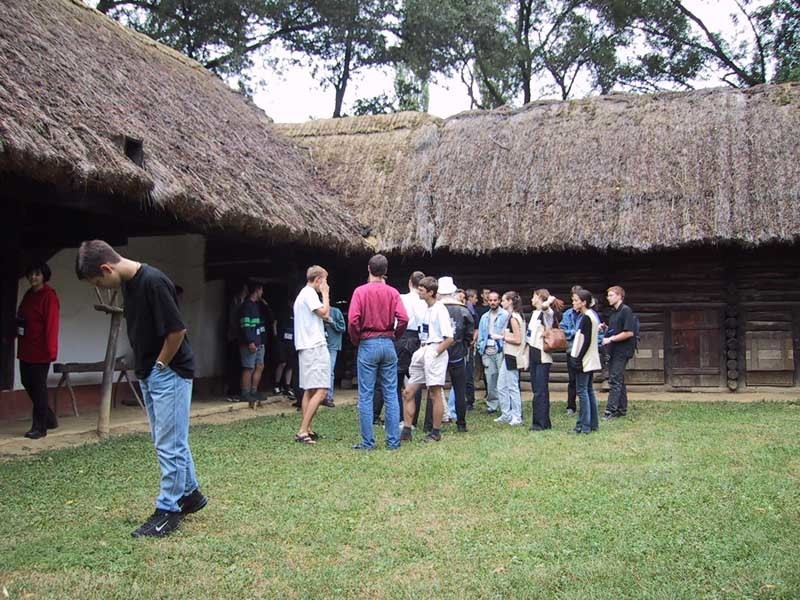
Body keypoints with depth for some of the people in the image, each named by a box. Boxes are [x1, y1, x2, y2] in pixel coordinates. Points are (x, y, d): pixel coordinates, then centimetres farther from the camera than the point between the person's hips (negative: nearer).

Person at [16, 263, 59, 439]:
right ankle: (49, 418, 27)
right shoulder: (28, 295, 14)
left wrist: (50, 349, -22)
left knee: (39, 387, -3)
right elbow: (21, 319, 19)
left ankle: (39, 427, 6)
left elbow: (52, 324, -18)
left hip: (40, 351, -9)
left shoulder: (49, 296, -12)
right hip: (25, 349, 9)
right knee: (28, 384, 13)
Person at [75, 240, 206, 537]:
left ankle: (168, 510, 8)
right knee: (169, 440, 17)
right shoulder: (128, 283, 6)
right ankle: (190, 493, 31)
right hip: (148, 374, 10)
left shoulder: (153, 282, -23)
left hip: (169, 373, -10)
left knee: (169, 444, -1)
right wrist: (145, 369, 11)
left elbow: (177, 330, -23)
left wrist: (160, 366, -12)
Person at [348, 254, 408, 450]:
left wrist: (356, 341, 2)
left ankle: (367, 442, 4)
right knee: (391, 394, 7)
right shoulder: (392, 292, 2)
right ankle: (393, 441, 9)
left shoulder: (360, 291, -4)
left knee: (366, 395, 3)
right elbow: (403, 318, -9)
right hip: (388, 345, 2)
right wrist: (395, 336, 7)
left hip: (367, 345, -2)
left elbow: (353, 320, -13)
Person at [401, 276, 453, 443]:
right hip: (423, 353, 9)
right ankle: (406, 432, 11)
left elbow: (449, 338, -16)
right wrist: (421, 350, 10)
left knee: (435, 393, 0)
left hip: (435, 352, -9)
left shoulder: (440, 310, -11)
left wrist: (435, 352, -15)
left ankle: (436, 433, 10)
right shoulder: (426, 309, 13)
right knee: (408, 392, 6)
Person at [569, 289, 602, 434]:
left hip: (584, 360, -10)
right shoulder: (592, 315, 13)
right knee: (589, 390, 13)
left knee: (582, 391, -6)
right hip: (590, 360, 10)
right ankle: (593, 423, 18)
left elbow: (587, 341, -20)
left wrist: (579, 358, -18)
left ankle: (584, 426, -4)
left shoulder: (586, 318, -16)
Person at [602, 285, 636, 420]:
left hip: (621, 351, -9)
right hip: (613, 351, 9)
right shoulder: (613, 312, 17)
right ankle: (621, 409, 18)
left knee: (615, 381, -11)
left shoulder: (626, 311, -11)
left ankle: (610, 411, -12)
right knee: (619, 381, 12)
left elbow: (629, 333, -19)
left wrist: (610, 339, -16)